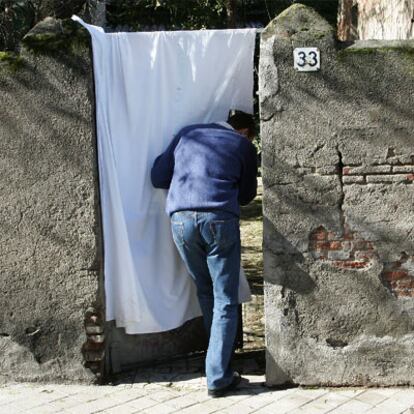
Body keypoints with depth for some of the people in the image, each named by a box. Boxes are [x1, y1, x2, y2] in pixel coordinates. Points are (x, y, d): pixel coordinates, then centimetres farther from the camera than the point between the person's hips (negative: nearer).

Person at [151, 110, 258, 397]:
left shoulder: (188, 134, 22)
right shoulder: (244, 145, 16)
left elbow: (158, 178, 18)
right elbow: (247, 195, 25)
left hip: (181, 219, 3)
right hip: (219, 219, -3)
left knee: (205, 293, 20)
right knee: (225, 300, 3)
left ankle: (222, 356, 31)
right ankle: (218, 378, -1)